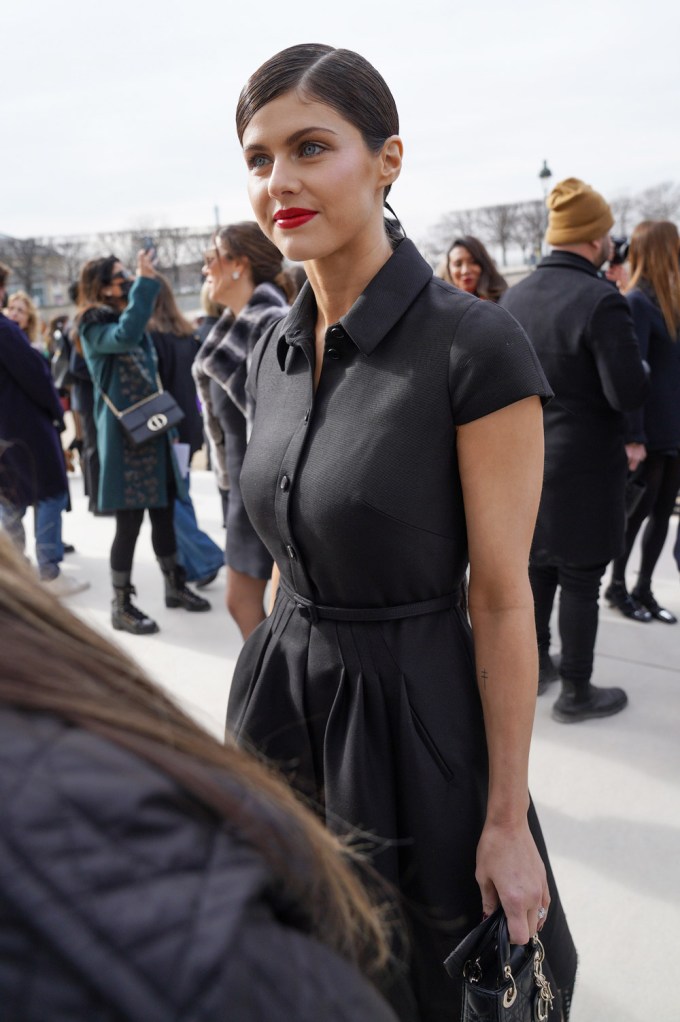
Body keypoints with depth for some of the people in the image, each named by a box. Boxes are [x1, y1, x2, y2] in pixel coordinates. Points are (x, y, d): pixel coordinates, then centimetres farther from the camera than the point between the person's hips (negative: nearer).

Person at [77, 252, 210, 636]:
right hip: (124, 436, -8)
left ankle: (175, 585, 27)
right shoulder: (95, 328, -9)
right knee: (129, 522, -5)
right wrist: (145, 282, -29)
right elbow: (124, 336, -33)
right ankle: (122, 605, 6)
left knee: (164, 514, 13)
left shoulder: (137, 323, 17)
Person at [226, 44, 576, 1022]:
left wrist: (508, 820, -11)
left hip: (407, 711, -6)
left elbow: (502, 600, -16)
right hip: (283, 693, 7)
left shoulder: (476, 345, -19)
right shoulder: (274, 351, 3)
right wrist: (266, 703, 16)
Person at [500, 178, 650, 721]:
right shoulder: (601, 300, -19)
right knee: (580, 582, 5)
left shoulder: (513, 296, 1)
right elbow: (629, 393, -20)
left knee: (537, 568, 19)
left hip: (526, 462, 7)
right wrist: (640, 367, 0)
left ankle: (535, 665, 34)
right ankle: (576, 691, 18)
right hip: (582, 468, -6)